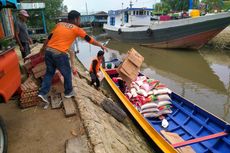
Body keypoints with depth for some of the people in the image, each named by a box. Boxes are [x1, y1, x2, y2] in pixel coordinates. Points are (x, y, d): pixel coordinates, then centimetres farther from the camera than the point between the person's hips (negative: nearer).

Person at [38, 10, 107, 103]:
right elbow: (89, 39, 6)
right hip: (59, 54, -6)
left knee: (49, 72, 20)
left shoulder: (59, 24, 16)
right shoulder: (76, 29, 1)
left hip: (48, 51, 6)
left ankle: (43, 93, 16)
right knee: (67, 73, 14)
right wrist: (101, 46, 16)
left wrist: (43, 48, 30)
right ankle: (68, 92, 29)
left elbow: (49, 37, 18)